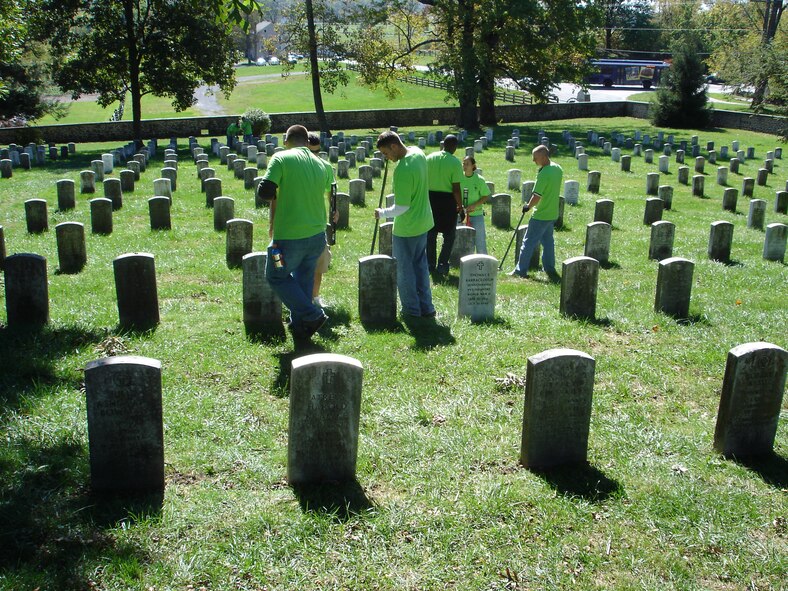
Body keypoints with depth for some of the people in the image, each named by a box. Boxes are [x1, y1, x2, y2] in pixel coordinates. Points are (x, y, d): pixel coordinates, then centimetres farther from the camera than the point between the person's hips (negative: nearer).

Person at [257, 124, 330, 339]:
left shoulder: (281, 159, -10)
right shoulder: (320, 164, 7)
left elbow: (265, 192, -18)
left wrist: (276, 194, 4)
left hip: (290, 237, -6)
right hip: (317, 235, 6)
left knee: (276, 276, 13)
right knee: (304, 280, 22)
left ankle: (312, 315, 4)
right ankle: (300, 326, 28)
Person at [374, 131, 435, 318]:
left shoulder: (402, 170, -28)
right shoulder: (418, 152, -1)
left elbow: (402, 207, -25)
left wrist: (382, 213, -9)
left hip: (406, 228, -9)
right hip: (423, 222, 9)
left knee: (404, 270, 7)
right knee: (420, 265, 17)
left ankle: (412, 309, 17)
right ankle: (426, 307, 22)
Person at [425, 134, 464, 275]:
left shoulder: (430, 158, 1)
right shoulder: (455, 162, -12)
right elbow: (456, 188, -14)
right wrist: (460, 205, -3)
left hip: (431, 197, 4)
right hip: (447, 199, -4)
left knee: (431, 233, 14)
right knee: (449, 234, 9)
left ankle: (430, 264, 19)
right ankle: (442, 264, 5)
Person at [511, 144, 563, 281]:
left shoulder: (544, 174, -24)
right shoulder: (558, 169, 5)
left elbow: (537, 196, -23)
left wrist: (528, 206, -8)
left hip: (541, 215, -9)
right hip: (553, 213, 9)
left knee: (528, 242, 0)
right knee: (548, 241, 17)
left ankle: (520, 270, 5)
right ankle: (550, 269, 21)